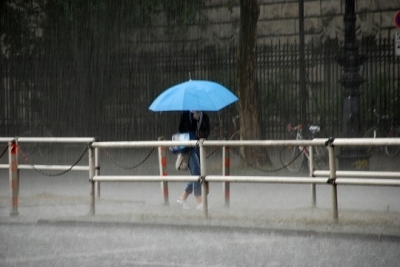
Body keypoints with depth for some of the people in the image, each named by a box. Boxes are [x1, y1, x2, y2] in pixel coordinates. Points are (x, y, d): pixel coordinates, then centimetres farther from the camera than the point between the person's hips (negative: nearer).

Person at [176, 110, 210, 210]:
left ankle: (182, 198, 22)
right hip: (189, 148, -5)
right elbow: (181, 130, -1)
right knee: (196, 173, -11)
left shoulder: (204, 117, 6)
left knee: (196, 175, 7)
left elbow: (207, 132, 2)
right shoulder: (186, 115, -3)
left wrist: (200, 135, -19)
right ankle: (199, 203, -10)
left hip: (199, 147, 5)